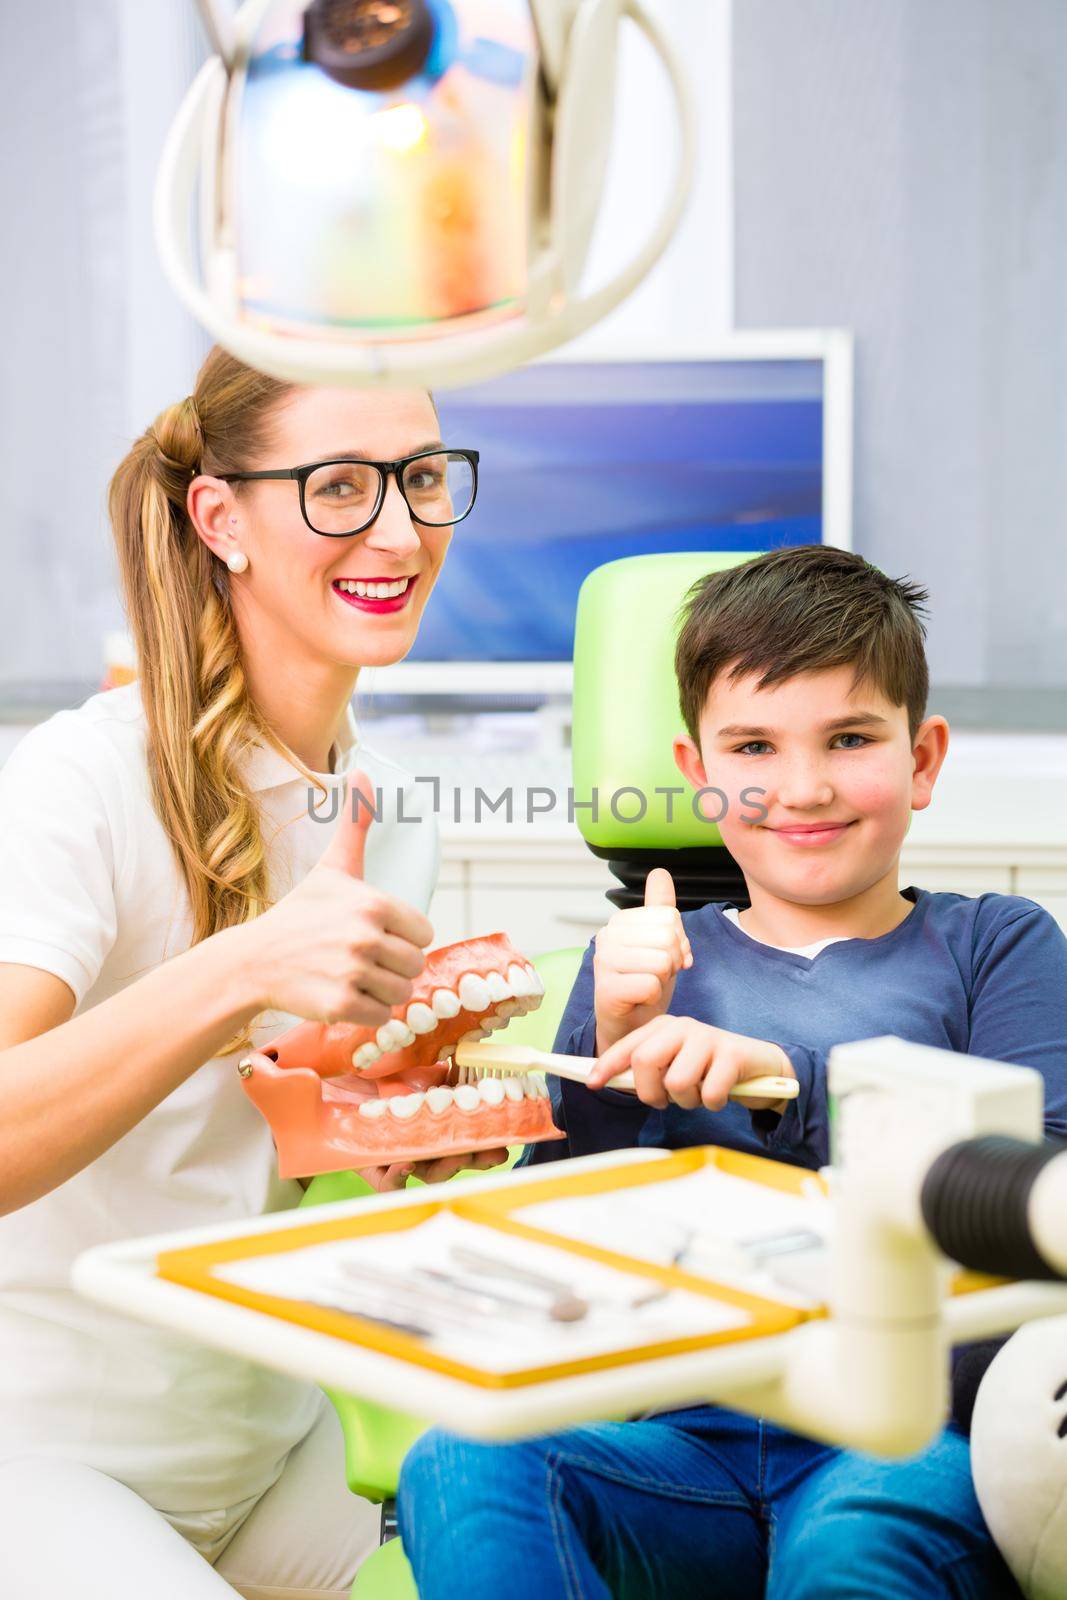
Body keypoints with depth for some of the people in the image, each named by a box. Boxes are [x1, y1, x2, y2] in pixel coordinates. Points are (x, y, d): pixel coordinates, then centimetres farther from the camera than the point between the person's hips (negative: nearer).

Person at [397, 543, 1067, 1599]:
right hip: (687, 1439, 3)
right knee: (460, 1466, -28)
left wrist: (792, 1083, -18)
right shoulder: (643, 961, 19)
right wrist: (612, 1051, -6)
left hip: (911, 1441, -3)